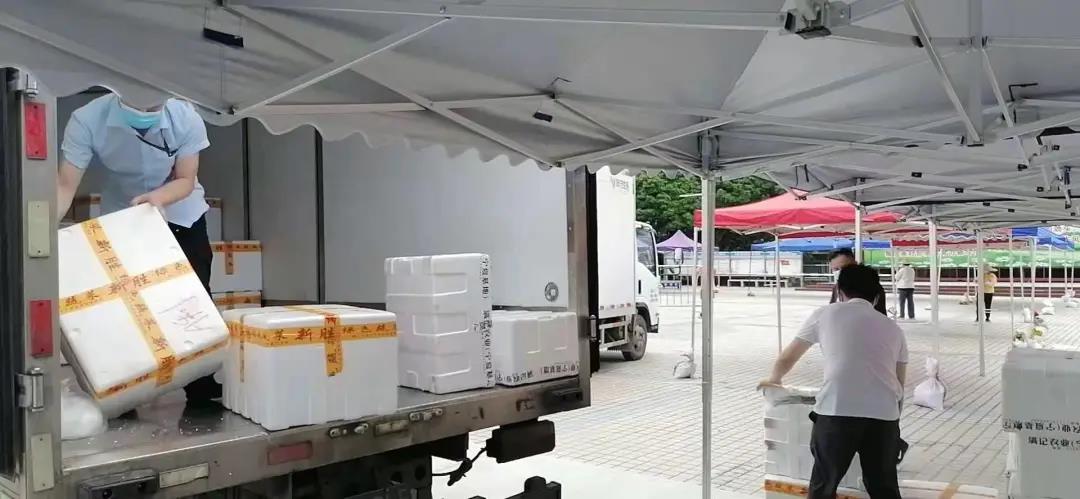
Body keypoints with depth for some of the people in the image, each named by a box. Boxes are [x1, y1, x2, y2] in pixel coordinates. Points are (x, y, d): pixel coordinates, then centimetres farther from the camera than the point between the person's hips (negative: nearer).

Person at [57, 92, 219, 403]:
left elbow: (185, 181, -16)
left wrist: (158, 197, -37)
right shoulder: (87, 120, -28)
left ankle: (204, 391, 7)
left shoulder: (186, 119, -26)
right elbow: (66, 185, -29)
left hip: (181, 217, 0)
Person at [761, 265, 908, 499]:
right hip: (884, 414, 3)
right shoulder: (893, 328, 23)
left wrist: (774, 379, 46)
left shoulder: (826, 313, 16)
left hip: (837, 410, -3)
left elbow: (787, 358, 26)